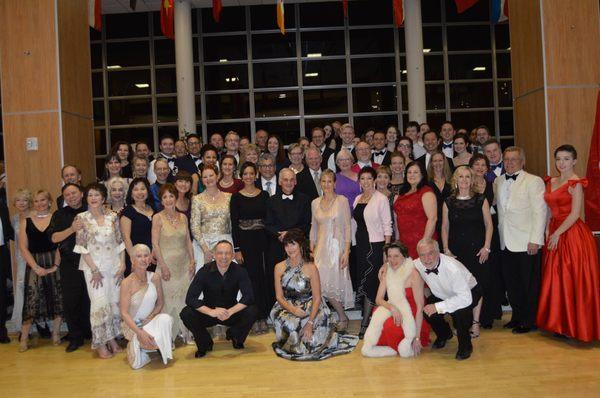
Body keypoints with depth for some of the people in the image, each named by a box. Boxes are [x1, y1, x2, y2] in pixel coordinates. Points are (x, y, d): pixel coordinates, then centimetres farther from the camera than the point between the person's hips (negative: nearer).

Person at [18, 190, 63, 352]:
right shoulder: (26, 221, 6)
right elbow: (23, 247, 2)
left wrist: (56, 265, -11)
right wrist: (36, 267, -7)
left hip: (54, 263, 0)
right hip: (34, 264, 1)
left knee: (57, 298, 3)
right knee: (31, 299, -5)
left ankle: (56, 334, 17)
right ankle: (24, 338, 4)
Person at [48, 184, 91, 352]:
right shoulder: (60, 215, 5)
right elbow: (54, 238, -6)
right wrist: (72, 229, -21)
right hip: (69, 266, 0)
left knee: (89, 300, 6)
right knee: (70, 302, 2)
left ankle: (89, 332, 22)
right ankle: (75, 337, 13)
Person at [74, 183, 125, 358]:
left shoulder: (112, 217, 5)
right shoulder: (81, 218, -2)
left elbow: (120, 242, 8)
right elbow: (82, 246, -5)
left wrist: (122, 264, -1)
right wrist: (94, 270, -10)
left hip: (114, 266, 3)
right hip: (94, 266, -3)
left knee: (115, 302, 5)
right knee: (100, 303, -4)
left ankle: (112, 338, 20)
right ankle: (101, 344, 8)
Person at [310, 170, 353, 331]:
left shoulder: (342, 200, -2)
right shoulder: (315, 203, 10)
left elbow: (347, 227, -4)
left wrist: (346, 251, -11)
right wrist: (311, 250, 9)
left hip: (337, 246, -4)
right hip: (321, 248, 4)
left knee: (334, 284, -9)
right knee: (323, 284, -5)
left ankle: (342, 317, 12)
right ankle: (342, 317, 12)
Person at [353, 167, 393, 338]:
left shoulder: (381, 199, -7)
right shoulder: (358, 199, 12)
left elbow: (387, 225, -9)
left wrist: (386, 250, -14)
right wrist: (354, 244, 10)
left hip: (375, 245, -6)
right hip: (360, 244, 6)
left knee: (369, 282, -5)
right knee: (362, 280, 8)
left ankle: (365, 323, 2)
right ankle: (368, 316, 19)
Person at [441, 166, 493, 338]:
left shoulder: (480, 200, 3)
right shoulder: (449, 202, 5)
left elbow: (489, 224, 3)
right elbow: (445, 227, 7)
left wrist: (486, 247, -5)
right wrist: (446, 249, -1)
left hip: (477, 249, -1)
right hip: (456, 251, 1)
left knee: (477, 285, 0)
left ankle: (475, 322, 8)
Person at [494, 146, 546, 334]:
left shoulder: (533, 181, -4)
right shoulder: (498, 182, 13)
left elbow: (540, 211, -9)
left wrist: (535, 240, -15)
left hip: (526, 242, -5)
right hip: (506, 242, 5)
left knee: (529, 284, 4)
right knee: (511, 282, 11)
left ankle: (528, 320, 18)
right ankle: (517, 316, 27)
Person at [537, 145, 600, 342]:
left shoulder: (575, 183, -9)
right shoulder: (551, 182, 12)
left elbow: (575, 214, -14)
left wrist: (557, 233, -15)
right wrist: (548, 231, 2)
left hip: (573, 234, -7)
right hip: (555, 234, 7)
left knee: (574, 281, -1)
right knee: (556, 280, 11)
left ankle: (578, 327, 12)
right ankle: (561, 324, 22)